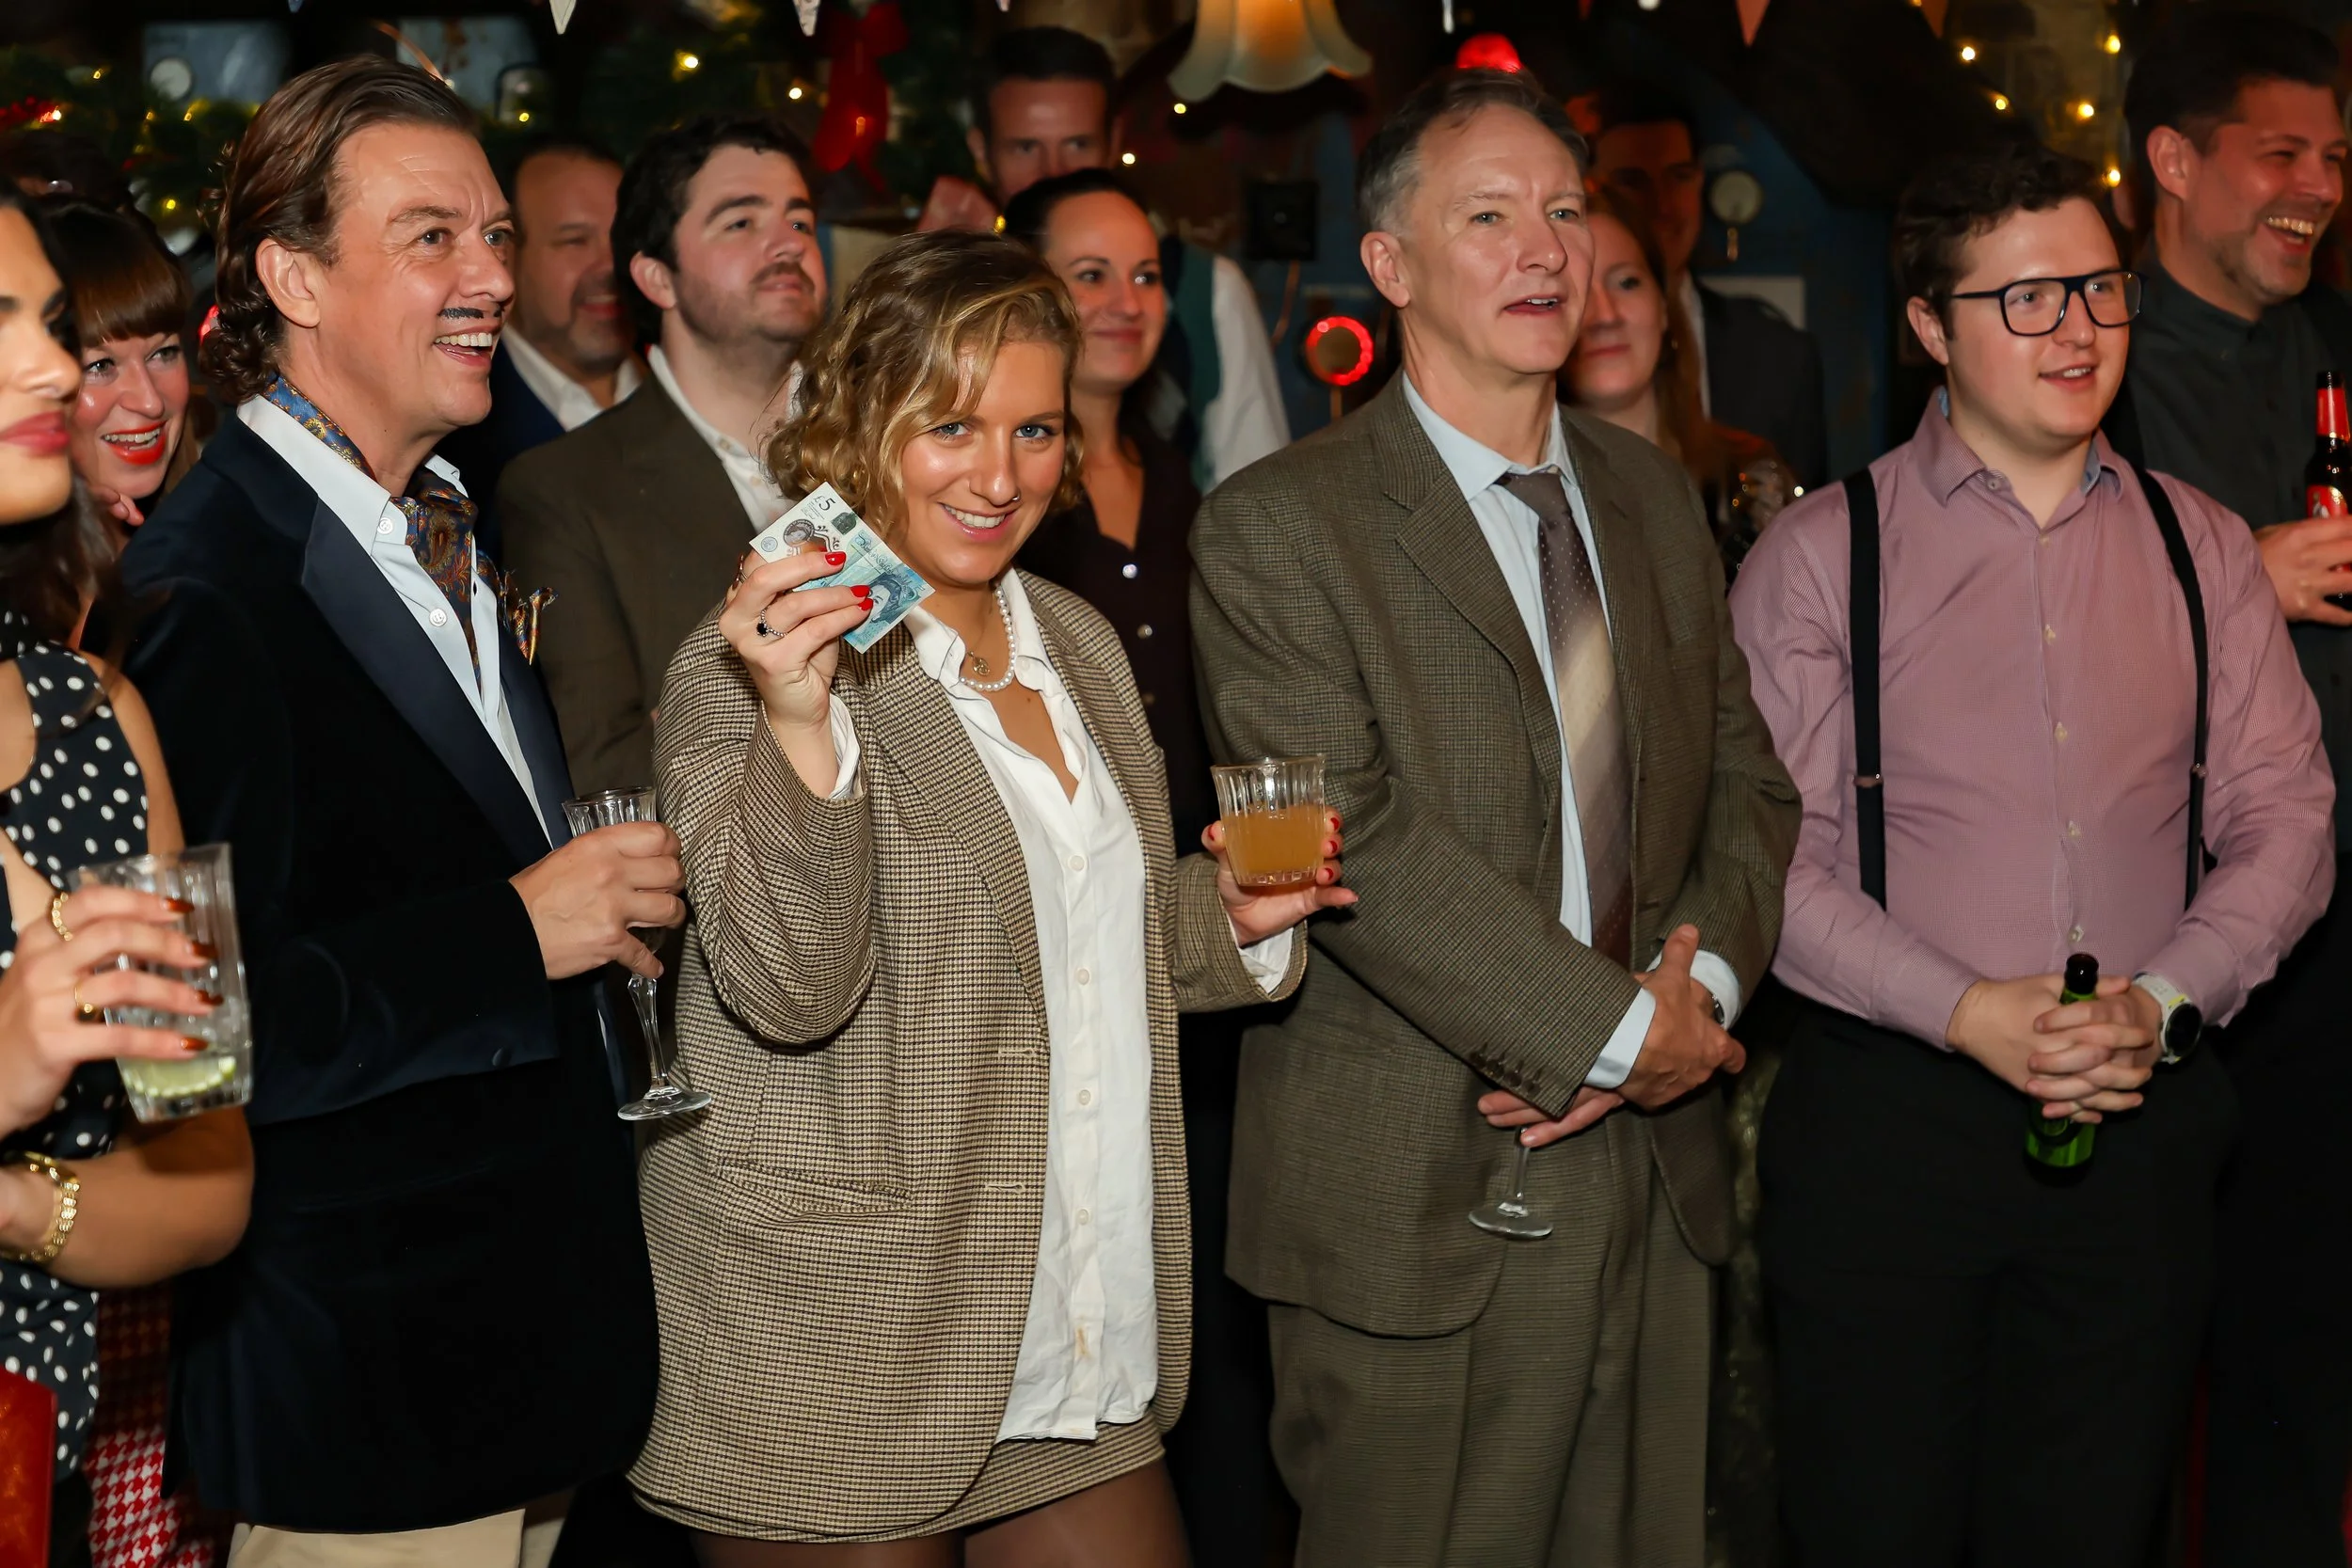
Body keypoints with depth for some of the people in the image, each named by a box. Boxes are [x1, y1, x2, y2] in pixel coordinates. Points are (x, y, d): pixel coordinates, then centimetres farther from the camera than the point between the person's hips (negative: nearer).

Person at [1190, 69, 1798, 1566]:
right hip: (1418, 1210, -6)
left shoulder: (1654, 495, 13)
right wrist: (1615, 1030, -17)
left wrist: (1705, 976, -8)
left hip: (1657, 1173, 6)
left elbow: (1746, 775, 12)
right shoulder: (1276, 530, -9)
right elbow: (1353, 839, -17)